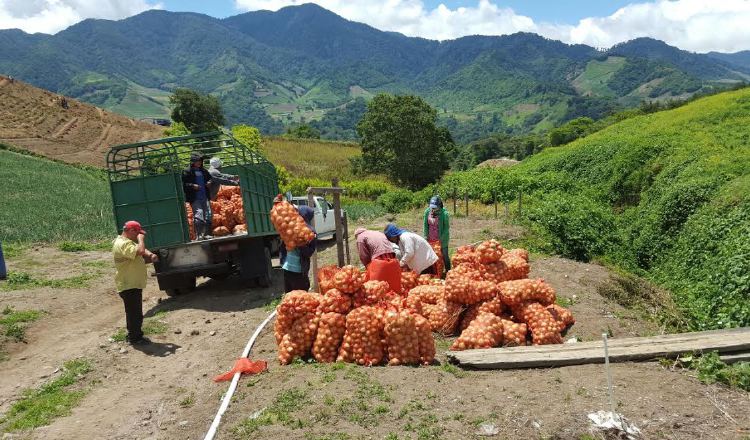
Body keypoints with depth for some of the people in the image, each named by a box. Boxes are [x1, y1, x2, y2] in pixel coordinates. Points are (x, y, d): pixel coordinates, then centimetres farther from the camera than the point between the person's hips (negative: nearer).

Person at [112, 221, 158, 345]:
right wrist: (141, 239, -18)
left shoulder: (128, 242, 15)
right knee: (134, 312, -1)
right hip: (128, 285, -11)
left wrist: (151, 256, -2)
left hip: (134, 284, 11)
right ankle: (135, 337, 8)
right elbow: (140, 251, -36)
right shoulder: (123, 244, -20)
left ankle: (134, 334, 31)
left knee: (135, 312, 19)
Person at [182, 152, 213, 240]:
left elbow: (210, 178, 30)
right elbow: (183, 184, -9)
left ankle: (206, 234, 18)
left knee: (207, 215, 8)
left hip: (204, 197, 7)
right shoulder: (187, 172, -4)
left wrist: (209, 182, 9)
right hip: (195, 199, -6)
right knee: (198, 214, -16)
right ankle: (199, 235, -13)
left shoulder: (204, 171, 14)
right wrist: (192, 186, -20)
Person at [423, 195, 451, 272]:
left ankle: (448, 271, 19)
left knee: (444, 255, 6)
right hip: (430, 239, 4)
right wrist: (426, 236, -1)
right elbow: (425, 225, 4)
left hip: (441, 239, -4)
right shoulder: (427, 211, -5)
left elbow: (446, 227, -12)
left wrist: (442, 239, -15)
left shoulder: (444, 213, -17)